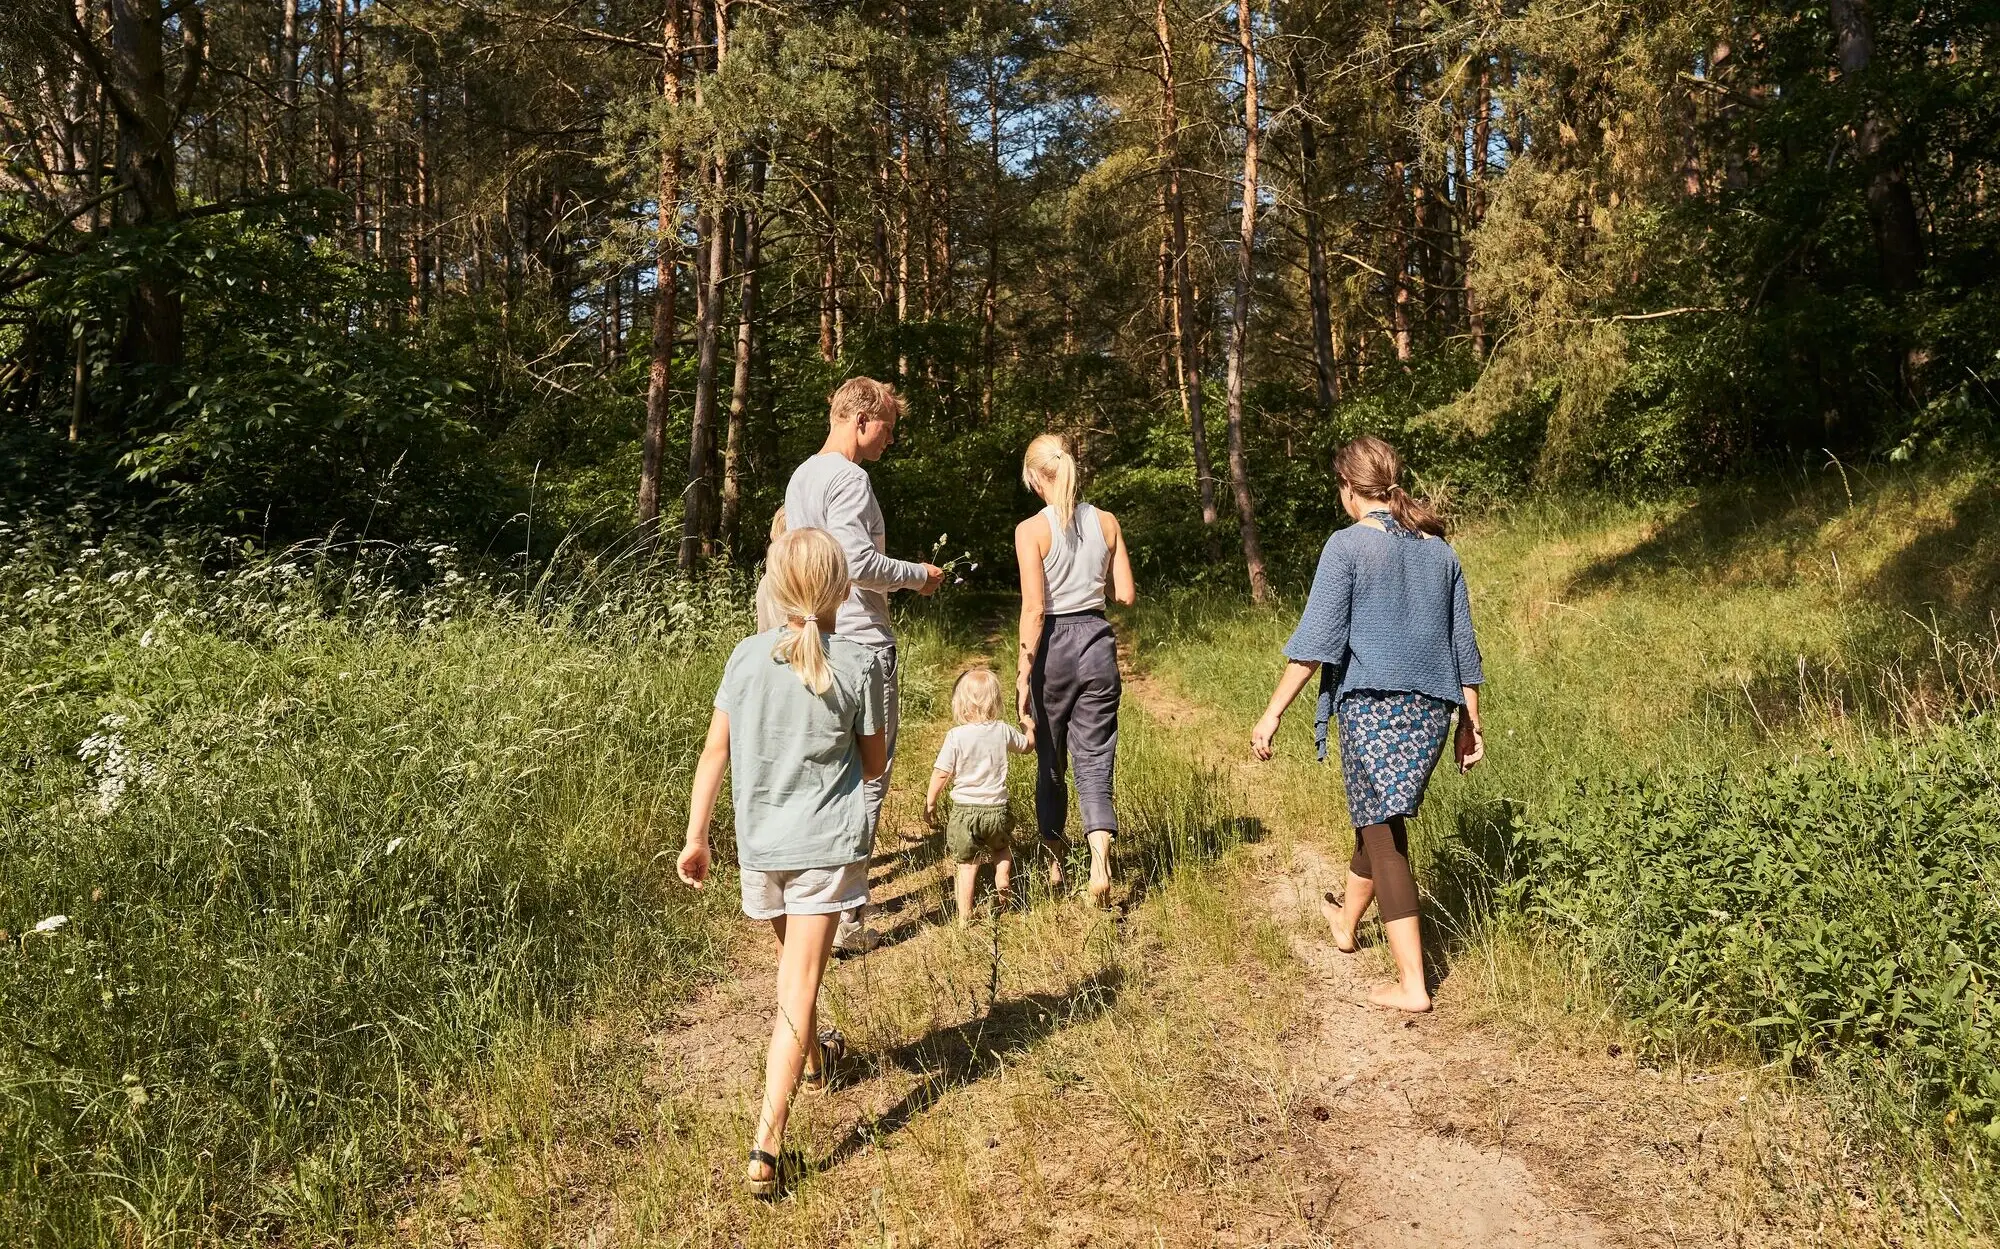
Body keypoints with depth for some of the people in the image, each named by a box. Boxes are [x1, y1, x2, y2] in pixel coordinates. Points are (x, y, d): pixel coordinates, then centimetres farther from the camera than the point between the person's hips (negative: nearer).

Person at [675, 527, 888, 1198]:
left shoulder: (747, 657, -3)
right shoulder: (859, 665, -9)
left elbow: (715, 752, -1)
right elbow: (874, 764, 0)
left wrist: (694, 836, 6)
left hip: (760, 842, 3)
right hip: (827, 845, -3)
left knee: (793, 963, 26)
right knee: (799, 984, -2)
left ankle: (814, 1058, 51)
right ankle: (766, 1145, -9)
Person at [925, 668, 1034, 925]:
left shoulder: (956, 736, -12)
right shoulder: (1003, 731, -2)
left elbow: (942, 773, -10)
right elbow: (1028, 746, 19)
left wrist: (930, 801, 4)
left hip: (965, 810, -2)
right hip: (996, 808, 2)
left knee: (967, 865, 6)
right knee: (1003, 847, 30)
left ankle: (964, 918, 8)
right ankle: (1002, 876, 4)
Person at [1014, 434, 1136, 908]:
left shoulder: (1031, 530, -10)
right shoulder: (1107, 522, 2)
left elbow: (1034, 608, -15)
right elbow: (1126, 595, 4)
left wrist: (1023, 671, -10)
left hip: (1053, 645, -2)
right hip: (1097, 641, 3)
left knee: (1051, 761, 15)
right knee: (1094, 759, 6)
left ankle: (1055, 862, 30)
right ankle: (1100, 856, -14)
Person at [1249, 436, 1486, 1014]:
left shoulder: (1348, 545, -8)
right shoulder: (1438, 547, 10)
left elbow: (1316, 638, -14)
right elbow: (1462, 641, 14)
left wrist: (1273, 712, -11)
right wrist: (1471, 722, 21)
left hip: (1372, 706, -6)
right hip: (1432, 708, 6)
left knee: (1383, 834, 0)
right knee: (1380, 817, 24)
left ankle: (1412, 984, 0)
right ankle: (1346, 922, 46)